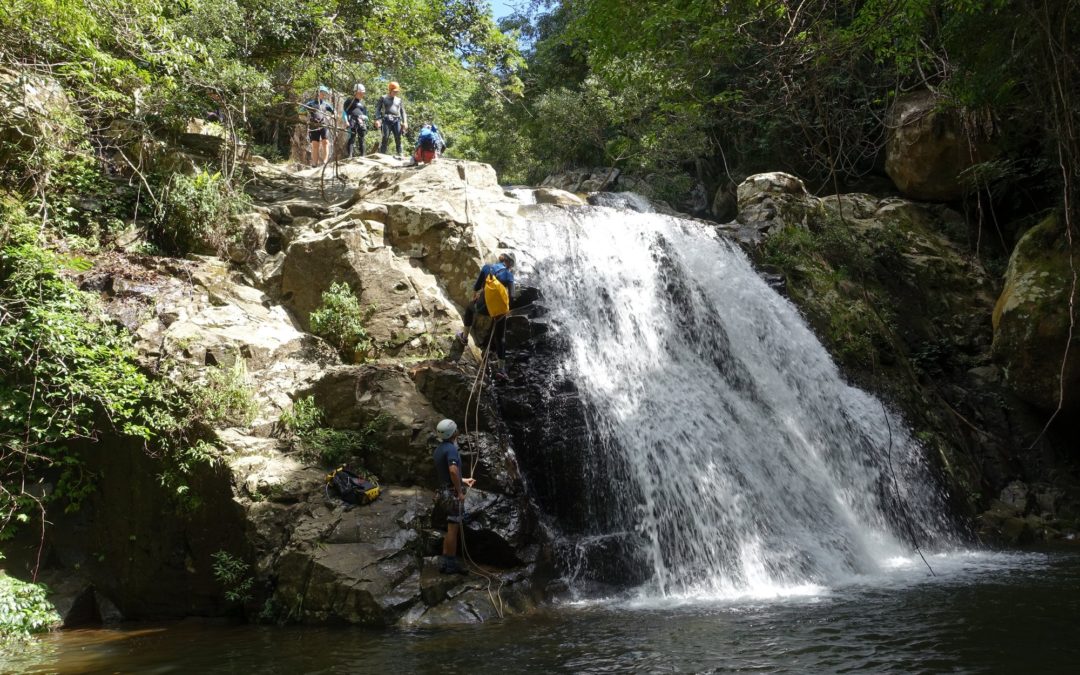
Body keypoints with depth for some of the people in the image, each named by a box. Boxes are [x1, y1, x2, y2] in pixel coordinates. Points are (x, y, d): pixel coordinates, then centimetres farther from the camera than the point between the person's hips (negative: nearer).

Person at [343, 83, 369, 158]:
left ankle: (362, 156, 6)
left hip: (361, 123, 5)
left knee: (361, 140, 3)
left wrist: (366, 125, 18)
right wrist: (346, 121, -11)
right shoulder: (350, 101, 8)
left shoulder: (363, 103, 24)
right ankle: (350, 156, -18)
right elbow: (344, 111, 2)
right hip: (352, 122, -5)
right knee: (351, 139, -14)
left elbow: (365, 115, 26)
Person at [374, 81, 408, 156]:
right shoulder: (383, 98, 13)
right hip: (386, 120, -3)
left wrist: (405, 122, 6)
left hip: (396, 120, 3)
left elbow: (402, 111, 20)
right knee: (385, 138, -10)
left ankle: (400, 154, -5)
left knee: (398, 138, -5)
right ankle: (382, 154, -10)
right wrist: (377, 120, -8)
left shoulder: (399, 100, 22)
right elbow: (377, 109, 6)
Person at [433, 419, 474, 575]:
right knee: (453, 529, -4)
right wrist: (460, 492, -24)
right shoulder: (451, 448, -17)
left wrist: (463, 480, 28)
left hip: (444, 491, 10)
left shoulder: (439, 449, 14)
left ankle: (446, 562, 20)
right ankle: (450, 564, 1)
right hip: (453, 493, -10)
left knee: (453, 529, 16)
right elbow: (453, 471, -31)